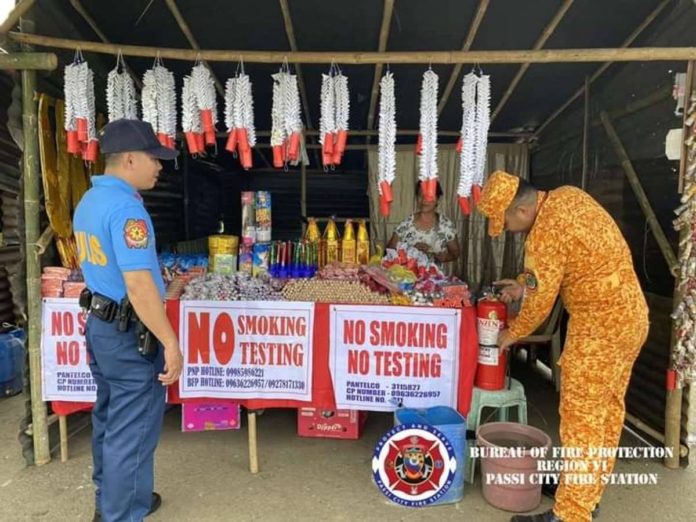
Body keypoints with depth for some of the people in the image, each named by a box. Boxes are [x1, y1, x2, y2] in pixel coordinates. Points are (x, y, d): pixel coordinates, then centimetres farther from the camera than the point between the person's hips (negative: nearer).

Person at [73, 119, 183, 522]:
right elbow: (137, 284, -28)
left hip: (100, 324, 10)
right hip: (129, 335, -10)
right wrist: (171, 342, -24)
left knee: (110, 421, 22)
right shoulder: (125, 206, -22)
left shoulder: (89, 200, 10)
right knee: (131, 432, 4)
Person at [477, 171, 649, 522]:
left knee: (581, 418, -2)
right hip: (630, 315, 10)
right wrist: (525, 284, 13)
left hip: (600, 326, -10)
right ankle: (589, 492, 33)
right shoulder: (568, 196, 5)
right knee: (607, 410, 17)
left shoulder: (544, 236, -22)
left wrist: (512, 334, 3)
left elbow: (539, 302, -14)